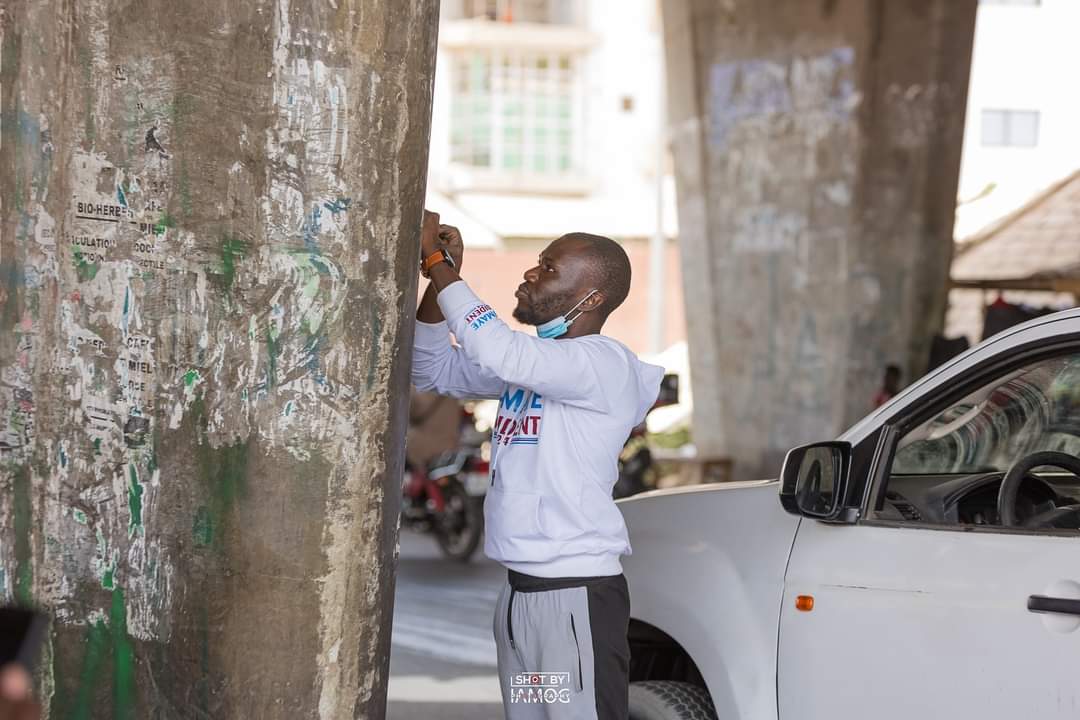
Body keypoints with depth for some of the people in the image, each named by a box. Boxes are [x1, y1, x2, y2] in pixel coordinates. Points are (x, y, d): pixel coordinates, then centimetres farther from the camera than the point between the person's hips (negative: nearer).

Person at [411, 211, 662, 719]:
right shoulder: (532, 358, 15)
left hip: (577, 595, -9)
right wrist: (440, 276, 5)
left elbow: (497, 350, -28)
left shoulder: (605, 364, -14)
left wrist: (436, 259, -18)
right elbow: (434, 369, 20)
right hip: (519, 592, 9)